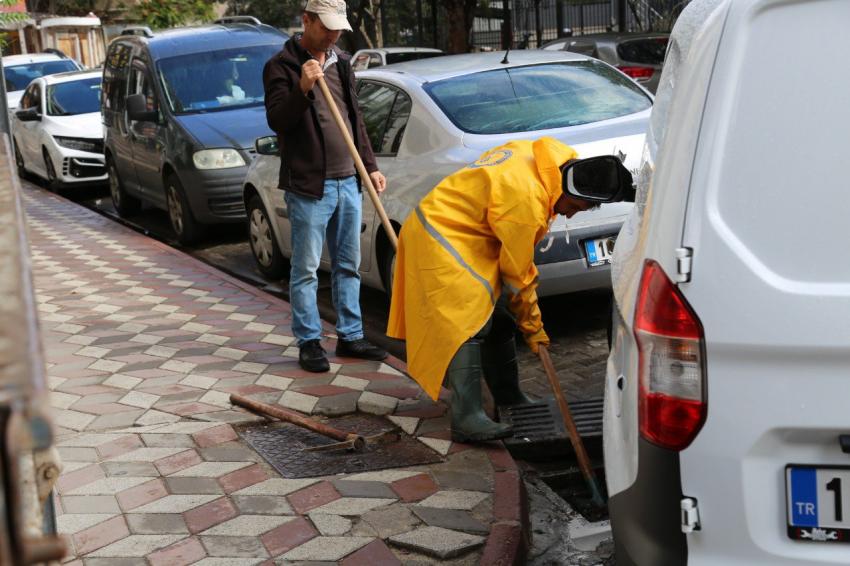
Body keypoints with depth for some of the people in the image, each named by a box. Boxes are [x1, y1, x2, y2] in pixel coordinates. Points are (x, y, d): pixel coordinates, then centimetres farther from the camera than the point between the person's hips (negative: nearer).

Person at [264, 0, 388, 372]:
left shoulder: (341, 63, 14)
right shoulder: (282, 66, -6)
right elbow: (276, 120, -15)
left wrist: (370, 166, 16)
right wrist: (303, 90, -29)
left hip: (348, 182, 7)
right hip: (308, 187, -7)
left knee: (348, 266, 12)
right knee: (306, 270, 0)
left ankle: (350, 337, 21)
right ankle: (309, 342, 9)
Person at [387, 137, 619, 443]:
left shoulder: (537, 154, -3)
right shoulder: (527, 200, -29)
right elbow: (517, 272, -20)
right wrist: (533, 327, -8)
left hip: (464, 234, 10)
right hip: (441, 237, -10)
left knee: (499, 317, 12)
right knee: (469, 322, -20)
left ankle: (508, 398, 23)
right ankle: (467, 417, -24)